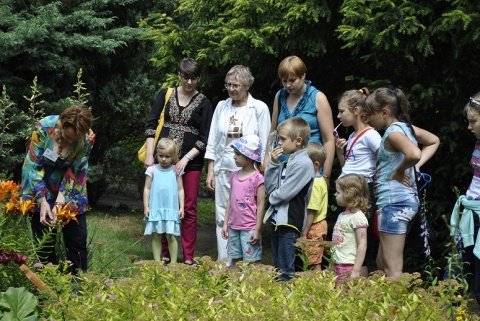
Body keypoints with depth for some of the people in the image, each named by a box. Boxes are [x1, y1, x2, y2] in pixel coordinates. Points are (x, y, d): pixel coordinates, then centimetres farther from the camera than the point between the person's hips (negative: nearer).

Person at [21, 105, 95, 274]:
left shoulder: (88, 137, -22)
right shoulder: (43, 127, -26)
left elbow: (75, 173, -17)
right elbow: (33, 165, -20)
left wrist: (60, 203, -26)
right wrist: (43, 201, -26)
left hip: (71, 191, 1)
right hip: (42, 189, -1)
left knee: (78, 241, 0)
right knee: (45, 243, -1)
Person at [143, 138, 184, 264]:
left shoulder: (176, 171, 4)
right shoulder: (152, 170, 4)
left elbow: (180, 190, 6)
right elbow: (147, 189, 6)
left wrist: (181, 207, 1)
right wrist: (146, 206, 1)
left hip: (171, 209, -1)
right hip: (155, 209, 1)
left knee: (171, 236, -3)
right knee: (156, 236, 4)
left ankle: (173, 262, 3)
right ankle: (157, 262, 10)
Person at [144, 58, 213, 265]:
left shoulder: (203, 103, 2)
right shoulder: (166, 95, 6)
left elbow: (204, 139, -2)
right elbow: (151, 124, 4)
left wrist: (186, 159, -13)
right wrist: (149, 154, -6)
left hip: (191, 161, -1)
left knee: (189, 209, 0)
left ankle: (188, 258, 5)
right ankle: (164, 255, 11)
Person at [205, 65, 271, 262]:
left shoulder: (259, 109, -1)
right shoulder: (222, 107, 8)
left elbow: (263, 145, 0)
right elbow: (213, 142, 12)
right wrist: (210, 171, 7)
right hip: (223, 170, 3)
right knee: (222, 218, 5)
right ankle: (223, 263, 12)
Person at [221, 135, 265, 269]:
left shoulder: (257, 178, -11)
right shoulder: (234, 176, 9)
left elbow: (261, 205, -11)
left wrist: (257, 230, -12)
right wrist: (225, 223, 12)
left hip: (249, 229, -7)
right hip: (234, 226, 7)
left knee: (251, 261, -4)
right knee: (235, 260, 13)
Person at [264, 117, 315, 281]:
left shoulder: (303, 163, -15)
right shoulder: (286, 162, 13)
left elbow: (284, 193, -18)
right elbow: (269, 187, 10)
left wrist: (272, 197, 2)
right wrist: (273, 163, 1)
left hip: (290, 222, -9)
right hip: (278, 218, 9)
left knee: (286, 271, -7)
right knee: (277, 267, 14)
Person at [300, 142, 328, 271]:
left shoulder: (315, 184, -20)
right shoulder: (321, 180, 11)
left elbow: (311, 211, -21)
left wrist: (304, 232, -18)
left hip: (314, 227, -10)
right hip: (320, 224, 10)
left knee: (314, 262, -3)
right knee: (317, 261, 14)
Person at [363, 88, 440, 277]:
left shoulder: (393, 132, -13)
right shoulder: (406, 127, 14)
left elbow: (414, 154, -33)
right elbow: (434, 141, 31)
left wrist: (399, 171, -14)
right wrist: (416, 166, 18)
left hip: (394, 202, -10)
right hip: (408, 199, 10)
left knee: (392, 269, -9)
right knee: (382, 264, 17)